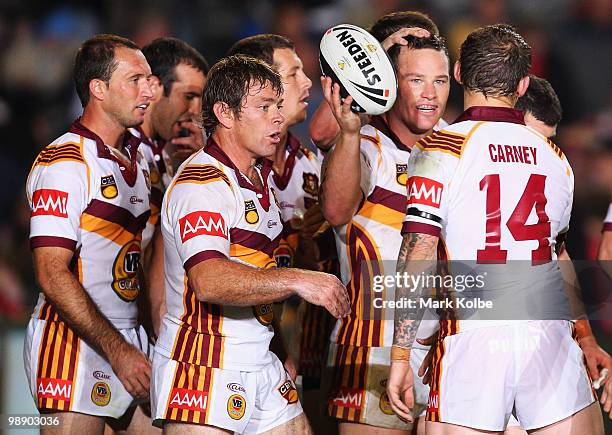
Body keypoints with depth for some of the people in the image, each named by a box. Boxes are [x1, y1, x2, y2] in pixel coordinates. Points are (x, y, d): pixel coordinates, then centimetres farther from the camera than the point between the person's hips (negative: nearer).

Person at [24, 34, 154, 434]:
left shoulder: (138, 155, 12)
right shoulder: (64, 162, -12)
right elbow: (53, 276, -18)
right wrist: (117, 351, -20)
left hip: (130, 342, 8)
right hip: (74, 342, -8)